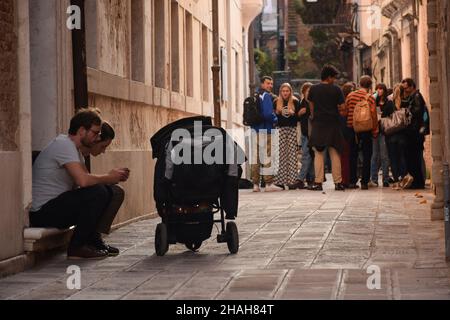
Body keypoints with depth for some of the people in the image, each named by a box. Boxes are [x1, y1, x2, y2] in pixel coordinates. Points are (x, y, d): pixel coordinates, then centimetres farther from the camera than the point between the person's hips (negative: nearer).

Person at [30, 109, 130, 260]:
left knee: (106, 193, 10)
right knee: (98, 193, -22)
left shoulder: (74, 148, 15)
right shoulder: (64, 145, -17)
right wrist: (109, 178, -13)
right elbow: (83, 181, -29)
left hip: (54, 205, 10)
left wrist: (113, 176, -3)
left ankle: (92, 240, 13)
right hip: (42, 212, -10)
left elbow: (86, 179, 12)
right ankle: (76, 247, -14)